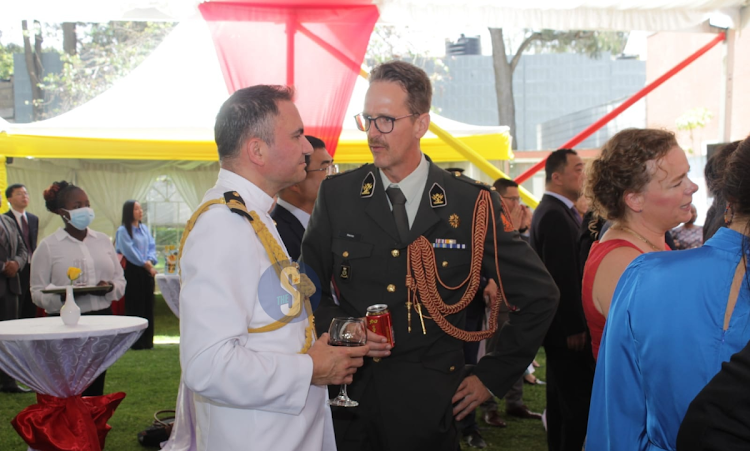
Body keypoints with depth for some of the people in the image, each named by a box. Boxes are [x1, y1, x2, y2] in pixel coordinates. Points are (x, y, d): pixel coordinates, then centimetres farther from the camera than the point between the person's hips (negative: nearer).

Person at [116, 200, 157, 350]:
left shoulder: (145, 228, 14)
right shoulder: (123, 230, -5)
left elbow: (152, 246, 10)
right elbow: (130, 251, -10)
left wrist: (150, 261, -8)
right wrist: (145, 264, -12)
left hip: (147, 270, 6)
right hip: (133, 271, -6)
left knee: (148, 305, 5)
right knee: (134, 306, -3)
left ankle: (147, 340, 12)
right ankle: (135, 341, 2)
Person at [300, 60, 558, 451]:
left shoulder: (472, 205, -4)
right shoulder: (336, 195, 1)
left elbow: (539, 294, 1)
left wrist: (492, 377, 1)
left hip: (428, 411, -2)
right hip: (350, 405, 2)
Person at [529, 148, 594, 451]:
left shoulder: (549, 210, 14)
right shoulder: (556, 215, -18)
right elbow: (563, 276, -22)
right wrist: (574, 328, -21)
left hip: (559, 323, 11)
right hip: (566, 325, -11)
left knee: (559, 396, 17)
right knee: (580, 400, -8)